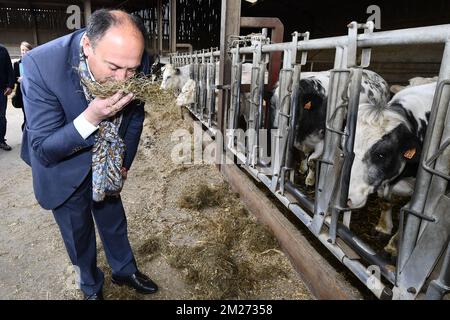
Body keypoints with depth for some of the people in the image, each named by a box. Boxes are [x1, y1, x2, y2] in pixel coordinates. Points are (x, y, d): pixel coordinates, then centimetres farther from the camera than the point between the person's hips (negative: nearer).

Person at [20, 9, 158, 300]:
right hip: (63, 168, -3)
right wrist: (91, 117, -44)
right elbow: (43, 150, -28)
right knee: (78, 232, 15)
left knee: (114, 220, 21)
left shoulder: (137, 62, -22)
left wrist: (124, 163, 3)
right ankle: (91, 287, 43)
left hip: (109, 162, 3)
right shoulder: (41, 66, -34)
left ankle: (124, 270, 48)